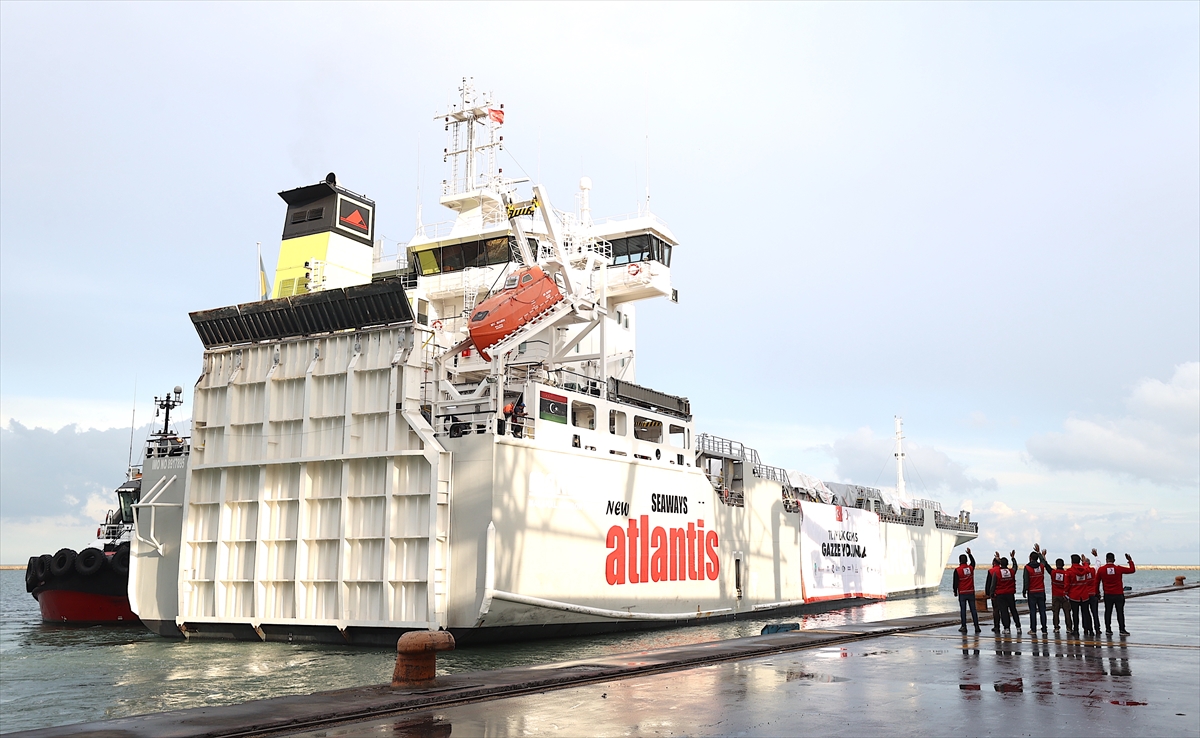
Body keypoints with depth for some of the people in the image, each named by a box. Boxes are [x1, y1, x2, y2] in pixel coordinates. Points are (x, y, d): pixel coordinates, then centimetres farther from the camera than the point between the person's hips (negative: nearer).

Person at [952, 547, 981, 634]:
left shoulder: (957, 570, -11)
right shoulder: (971, 568, -1)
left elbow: (955, 582, -7)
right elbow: (973, 562, 24)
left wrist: (955, 591, 5)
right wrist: (969, 554, 31)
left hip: (962, 593, -3)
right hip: (971, 592, 3)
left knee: (963, 610, 2)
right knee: (973, 610, 6)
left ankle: (964, 627, 2)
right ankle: (976, 627, 5)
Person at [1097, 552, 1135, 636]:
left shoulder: (1101, 569, -5)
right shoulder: (1119, 569, -8)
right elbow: (1132, 570, 2)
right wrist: (1130, 560, 16)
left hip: (1108, 595, 1)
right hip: (1119, 594, -1)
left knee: (1108, 612, 8)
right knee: (1120, 612, 4)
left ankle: (1108, 629, 11)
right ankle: (1122, 629, 3)